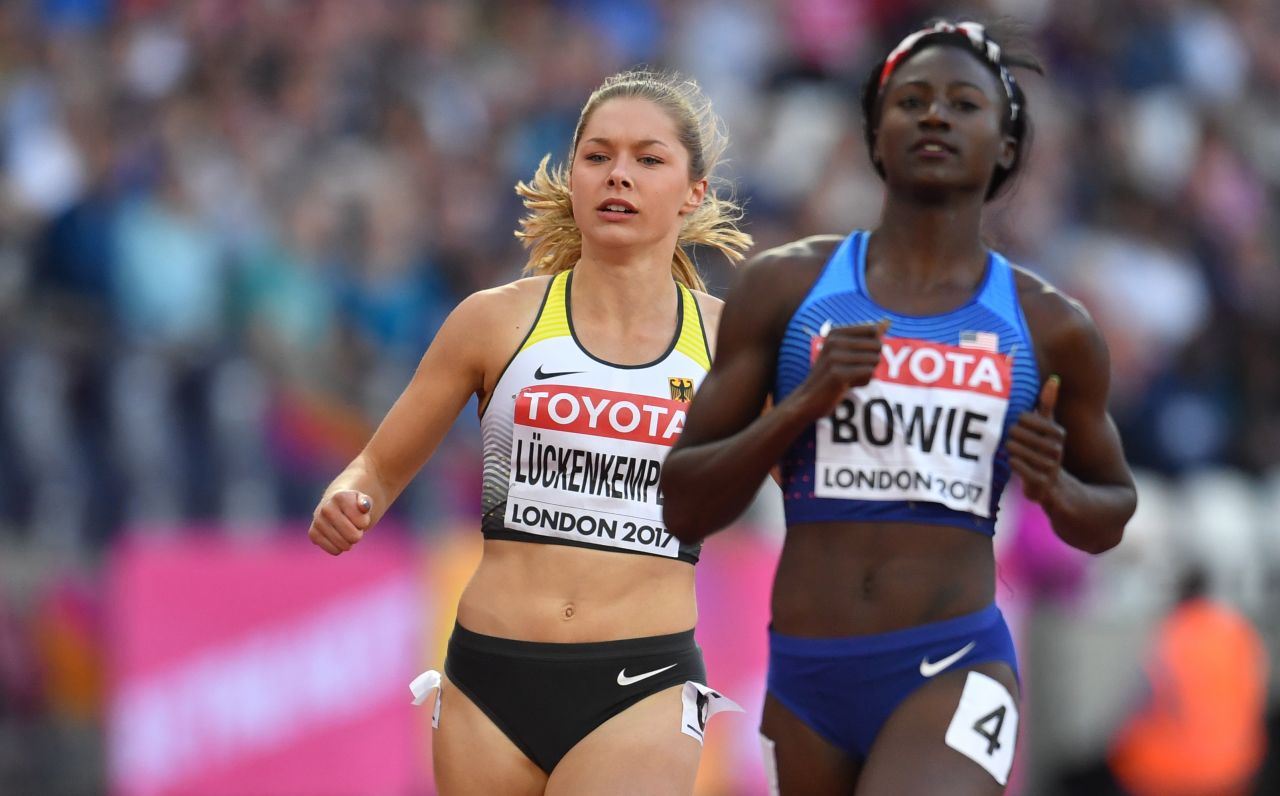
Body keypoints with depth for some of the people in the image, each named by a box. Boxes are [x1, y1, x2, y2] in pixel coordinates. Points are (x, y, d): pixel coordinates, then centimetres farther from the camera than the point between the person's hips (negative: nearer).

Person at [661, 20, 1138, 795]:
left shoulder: (1050, 326, 5)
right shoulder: (785, 287, 4)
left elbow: (1108, 519, 20)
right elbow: (685, 508, 3)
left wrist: (1054, 488, -4)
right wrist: (802, 404, -13)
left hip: (954, 671, -3)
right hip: (807, 674, 3)